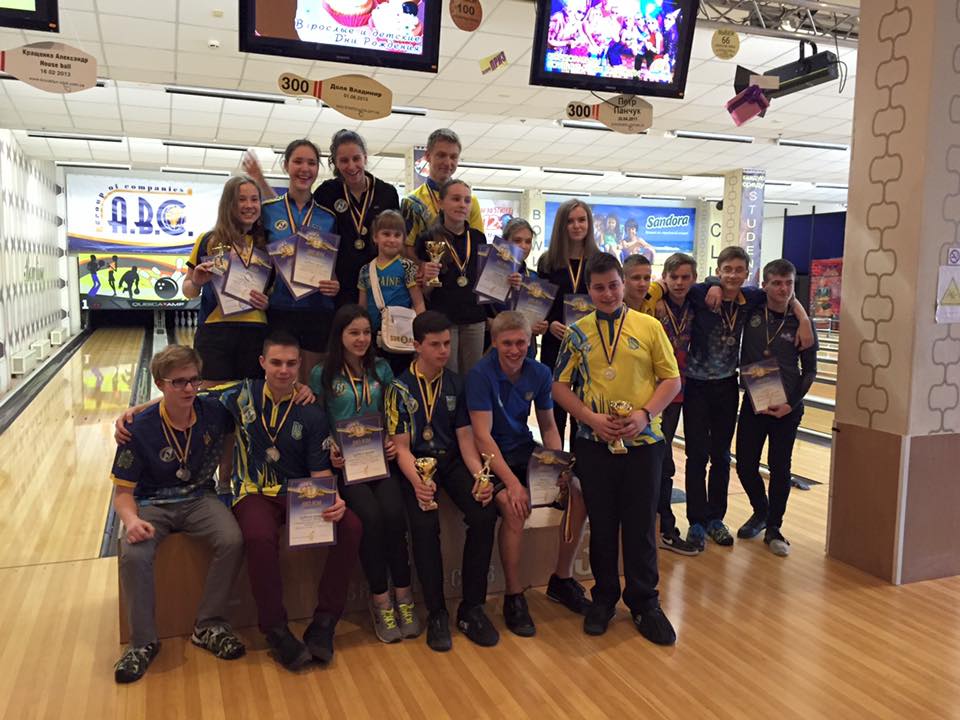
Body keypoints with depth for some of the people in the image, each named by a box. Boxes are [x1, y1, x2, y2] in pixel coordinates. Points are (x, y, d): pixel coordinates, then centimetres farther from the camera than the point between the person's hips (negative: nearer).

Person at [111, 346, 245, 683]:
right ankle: (143, 642, -9)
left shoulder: (215, 412, -8)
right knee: (133, 555, -30)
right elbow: (123, 490, -7)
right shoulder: (140, 428, -14)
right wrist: (131, 519, -30)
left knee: (232, 541, -27)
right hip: (152, 505, -1)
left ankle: (209, 626, -7)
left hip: (199, 499, 2)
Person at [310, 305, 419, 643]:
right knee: (371, 516, -28)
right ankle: (380, 599, -13)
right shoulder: (322, 374, 5)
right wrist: (329, 450, -10)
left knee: (394, 513, -26)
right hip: (344, 462, -2)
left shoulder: (381, 369, 13)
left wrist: (393, 441, -2)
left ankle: (403, 595, -13)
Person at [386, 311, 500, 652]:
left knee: (485, 513, -25)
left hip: (451, 460, 3)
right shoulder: (400, 388, -3)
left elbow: (465, 436, 5)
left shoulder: (456, 384, 6)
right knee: (425, 524, -31)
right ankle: (436, 613, -12)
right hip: (416, 465, -3)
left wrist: (479, 475, -14)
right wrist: (416, 482, -26)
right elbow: (401, 446, -6)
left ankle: (472, 608, -9)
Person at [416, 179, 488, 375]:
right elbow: (424, 293, 1)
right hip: (442, 319, -3)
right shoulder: (428, 240, -3)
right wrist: (428, 278, -19)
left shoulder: (478, 238, 7)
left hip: (475, 320, 3)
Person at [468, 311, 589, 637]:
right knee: (514, 507, -32)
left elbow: (549, 428, 8)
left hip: (526, 451, 6)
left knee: (577, 497, -12)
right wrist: (511, 482, -28)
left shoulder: (540, 373, 1)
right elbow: (483, 435, -21)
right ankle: (514, 596, -13)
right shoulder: (481, 374, -16)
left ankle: (562, 580, 9)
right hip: (492, 457, -5)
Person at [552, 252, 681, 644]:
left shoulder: (649, 326, 1)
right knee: (601, 524, 11)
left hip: (643, 441, -1)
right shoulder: (578, 332, 3)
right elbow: (560, 385, 4)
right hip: (594, 443, 1)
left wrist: (645, 413, -13)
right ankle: (604, 598, 28)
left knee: (641, 525, 6)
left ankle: (644, 603, 23)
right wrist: (591, 417, -11)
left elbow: (671, 380, 2)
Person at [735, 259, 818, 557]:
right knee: (745, 465, 6)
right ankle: (761, 512, 33)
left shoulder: (801, 323, -4)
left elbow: (809, 370, 0)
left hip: (787, 407, -1)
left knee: (779, 468, 4)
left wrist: (791, 404, -10)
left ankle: (774, 529, 20)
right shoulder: (751, 311, -3)